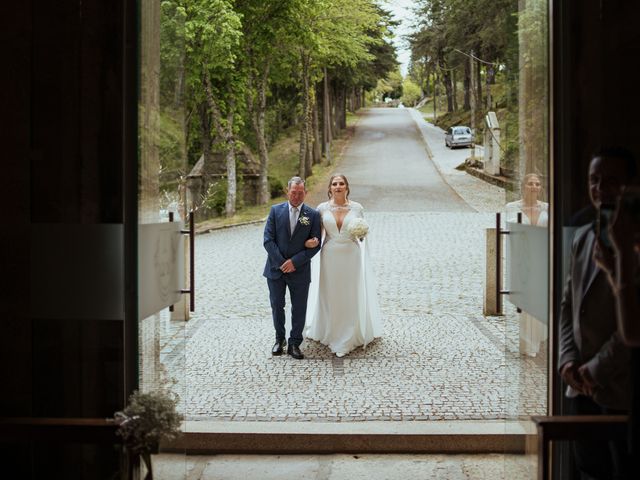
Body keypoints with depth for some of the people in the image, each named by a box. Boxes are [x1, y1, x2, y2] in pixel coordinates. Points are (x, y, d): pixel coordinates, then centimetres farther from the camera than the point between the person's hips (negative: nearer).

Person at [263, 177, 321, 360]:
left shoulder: (313, 215, -2)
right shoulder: (276, 211, 0)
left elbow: (315, 245, -5)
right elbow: (268, 240, -4)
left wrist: (294, 261, -14)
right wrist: (281, 263, -12)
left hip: (299, 271, -1)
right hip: (276, 268, 1)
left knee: (299, 309, 4)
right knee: (277, 306, 10)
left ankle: (294, 343, 17)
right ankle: (279, 339, 27)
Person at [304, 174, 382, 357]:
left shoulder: (357, 208, -1)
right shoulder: (322, 208, 0)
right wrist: (312, 242, -17)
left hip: (351, 256, 0)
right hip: (330, 256, 1)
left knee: (350, 296, 3)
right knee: (330, 295, 8)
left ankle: (347, 338, 14)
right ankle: (330, 333, 25)